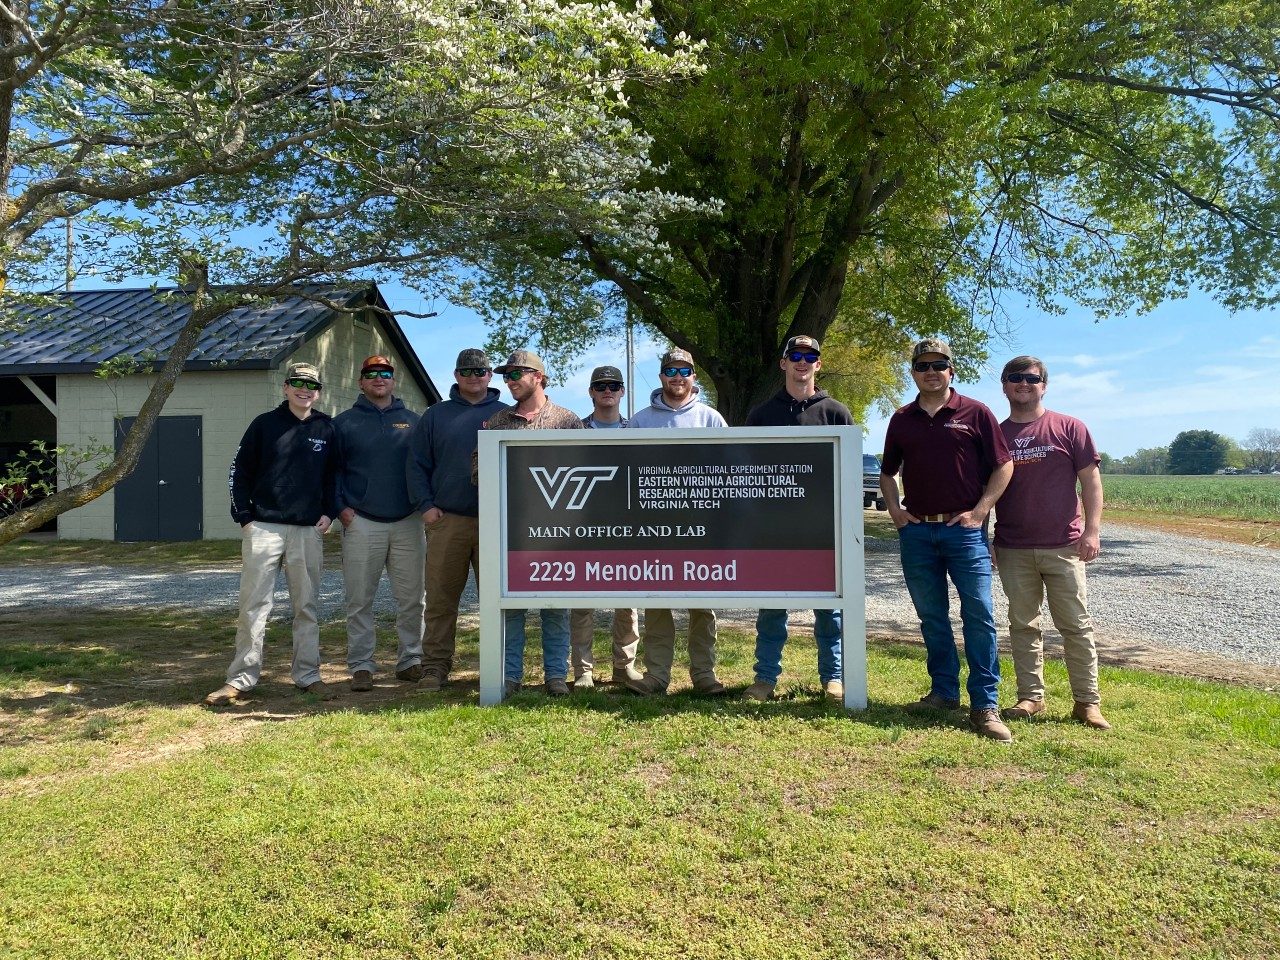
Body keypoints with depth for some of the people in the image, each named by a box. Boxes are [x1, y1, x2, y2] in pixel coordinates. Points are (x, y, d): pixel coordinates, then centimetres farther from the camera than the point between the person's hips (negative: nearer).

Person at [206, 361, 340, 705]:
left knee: (307, 607, 8)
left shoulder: (327, 429, 8)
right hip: (264, 527, -2)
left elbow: (334, 474, 16)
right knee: (253, 606, -1)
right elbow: (239, 472, 4)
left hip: (308, 531, 2)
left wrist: (329, 512, 3)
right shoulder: (265, 424, 2)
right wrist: (243, 517, -3)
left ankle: (308, 675, 16)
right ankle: (242, 678, 6)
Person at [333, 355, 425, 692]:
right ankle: (361, 666, 10)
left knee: (411, 598, 5)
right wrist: (341, 507, -6)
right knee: (360, 601, 2)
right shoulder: (344, 422, 8)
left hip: (407, 522, 1)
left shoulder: (412, 421, 12)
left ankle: (411, 660, 16)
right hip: (361, 523, -1)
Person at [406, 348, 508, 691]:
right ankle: (435, 667, 10)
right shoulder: (435, 415, 12)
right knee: (440, 599, 1)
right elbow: (416, 464, 10)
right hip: (446, 521, 0)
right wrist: (425, 505, -1)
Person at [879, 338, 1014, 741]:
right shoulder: (902, 420, 11)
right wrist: (894, 510, 6)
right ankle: (944, 690, 23)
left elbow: (1003, 465, 1)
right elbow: (888, 471, 20)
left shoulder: (975, 413, 0)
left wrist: (980, 510, -7)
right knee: (931, 616, 11)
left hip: (964, 529, -3)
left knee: (979, 616, -5)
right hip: (916, 530, 4)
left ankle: (985, 704, 1)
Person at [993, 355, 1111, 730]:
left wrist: (1092, 530, -9)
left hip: (1063, 546, -2)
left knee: (1076, 626, 3)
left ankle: (1087, 702, 13)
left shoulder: (1069, 428, 2)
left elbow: (1090, 481, 1)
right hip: (1012, 550, 2)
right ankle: (1031, 697, 18)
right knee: (1023, 625, 8)